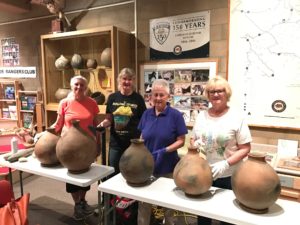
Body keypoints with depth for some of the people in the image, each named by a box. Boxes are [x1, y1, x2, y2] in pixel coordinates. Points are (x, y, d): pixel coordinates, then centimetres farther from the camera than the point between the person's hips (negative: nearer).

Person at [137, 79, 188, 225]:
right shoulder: (146, 114, 1)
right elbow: (142, 138, 9)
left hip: (167, 167, -3)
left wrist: (165, 151, -23)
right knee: (143, 202, 15)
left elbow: (181, 141, -10)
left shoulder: (175, 115, -11)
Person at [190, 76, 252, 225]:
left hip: (228, 176, -3)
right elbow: (193, 139, 14)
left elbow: (245, 149, -10)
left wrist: (226, 164, -22)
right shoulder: (201, 116, 5)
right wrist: (195, 144, -10)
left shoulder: (237, 118, -8)